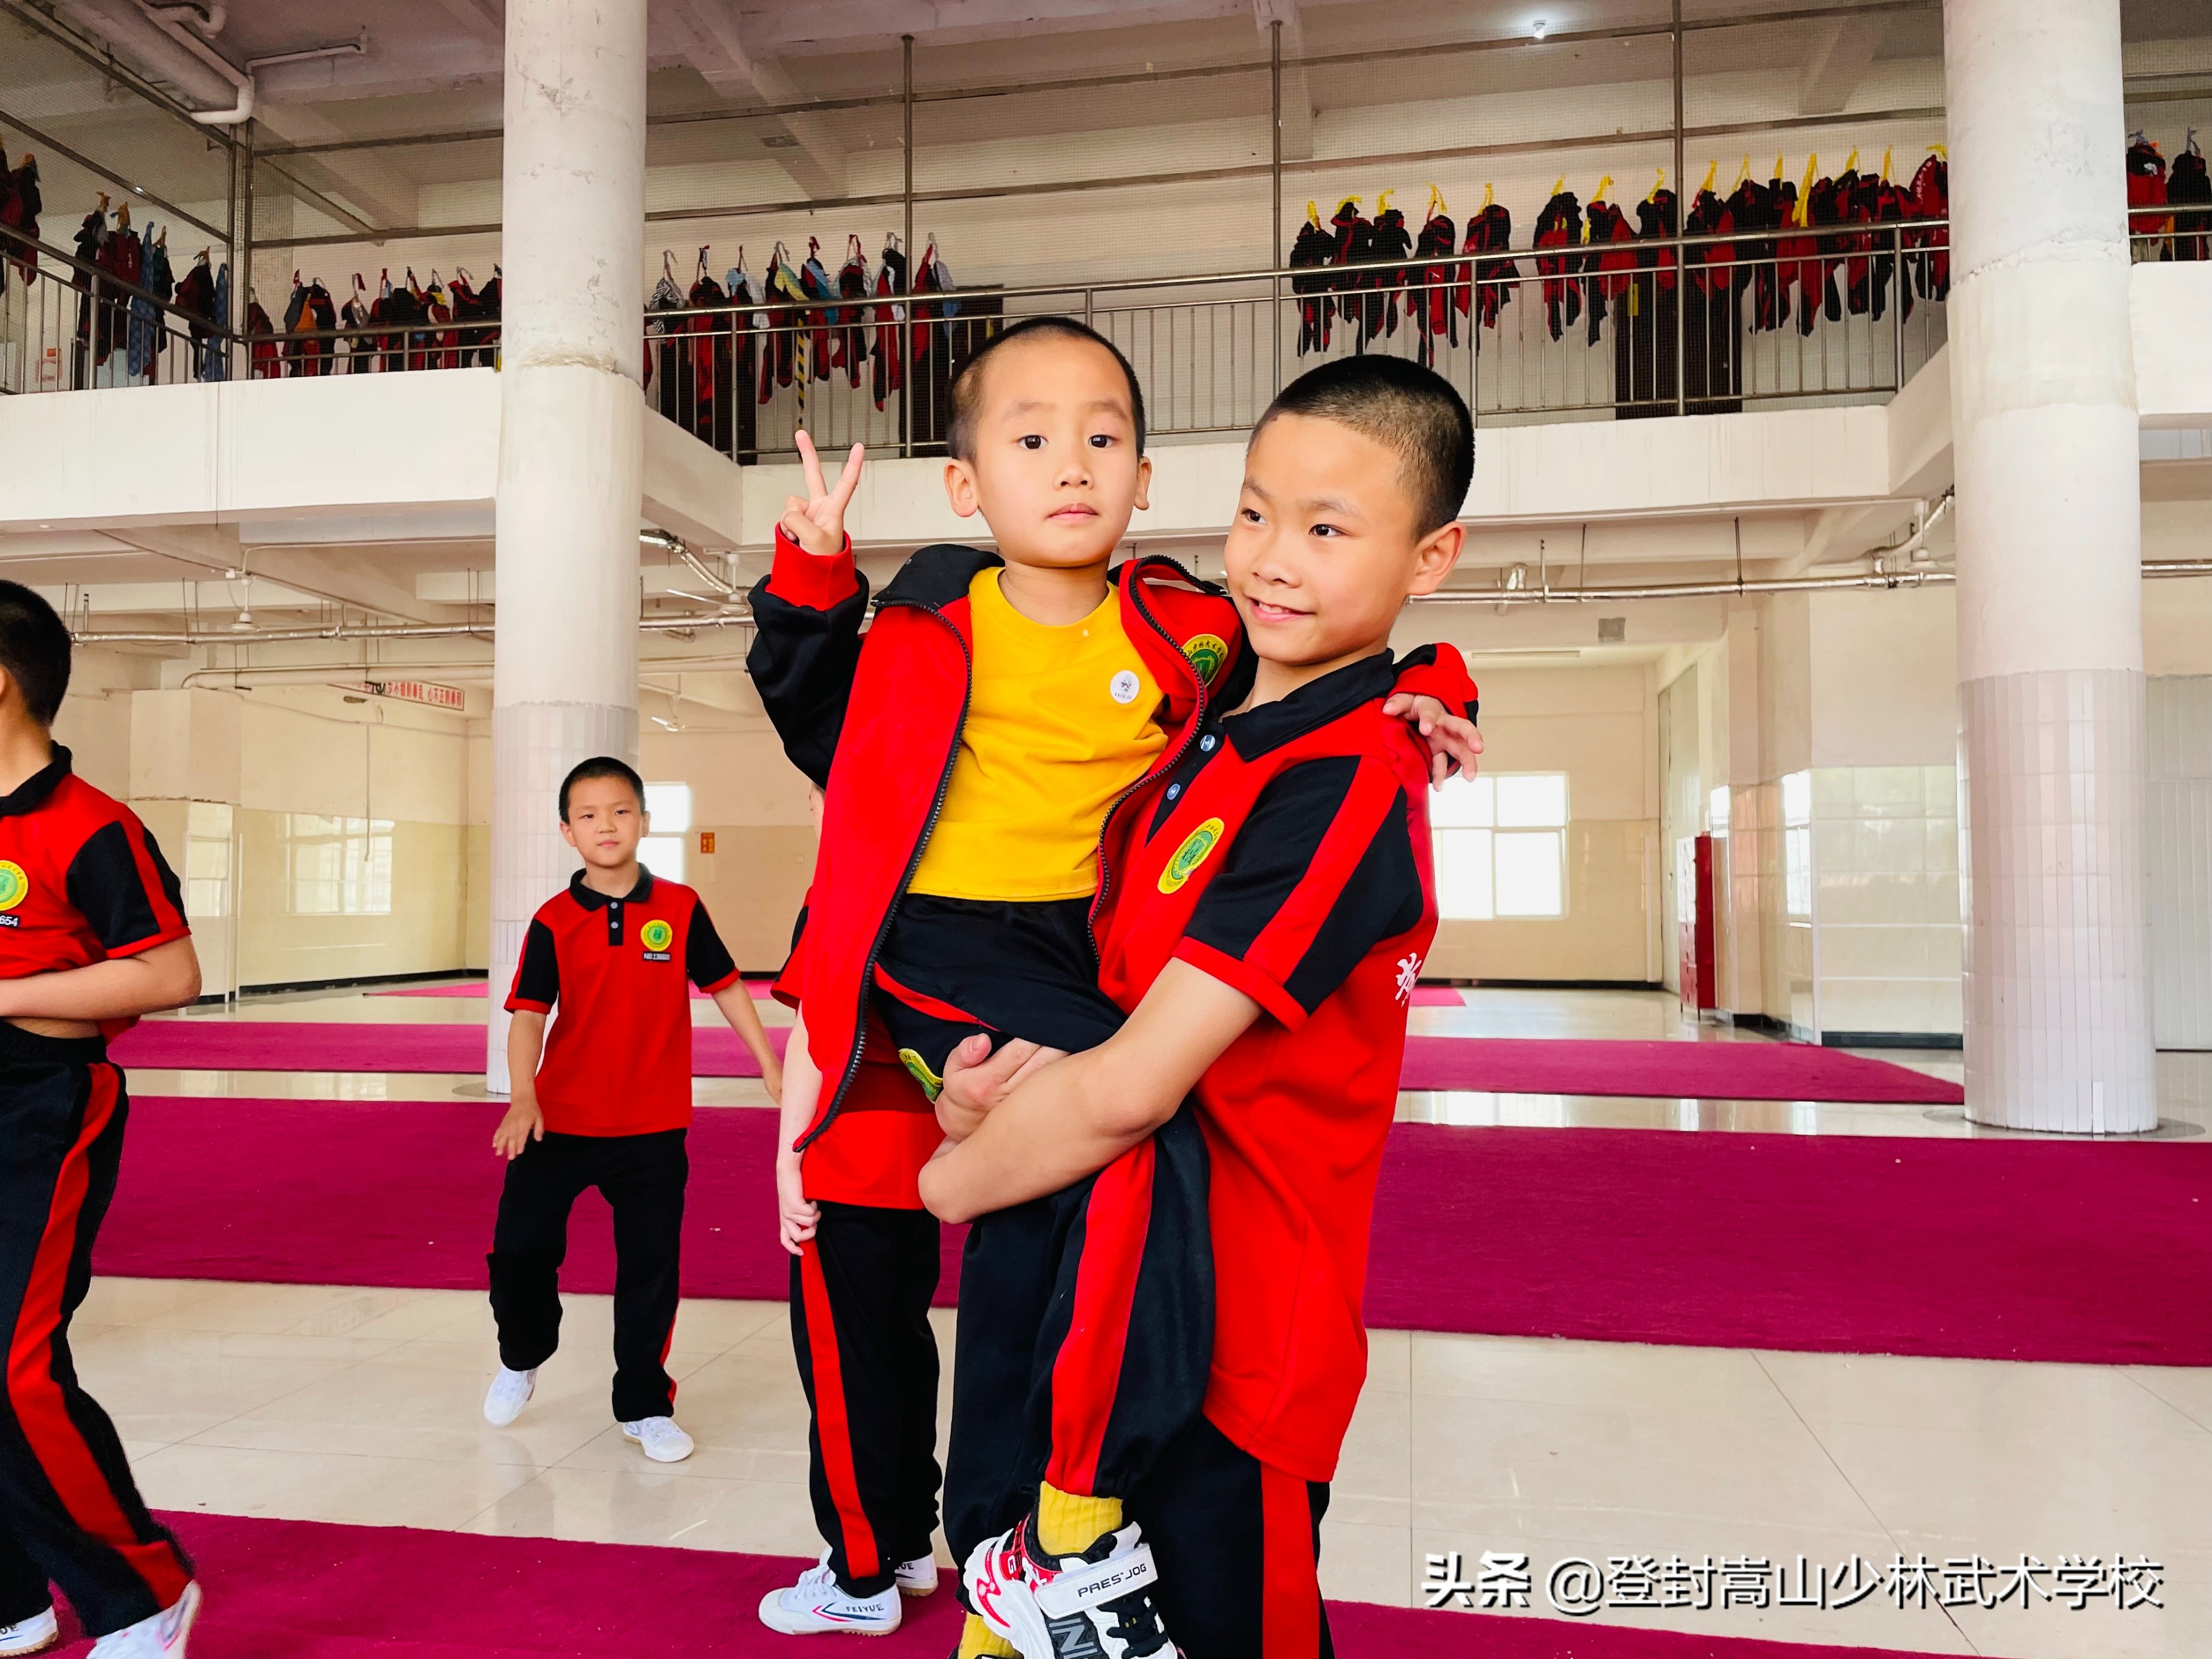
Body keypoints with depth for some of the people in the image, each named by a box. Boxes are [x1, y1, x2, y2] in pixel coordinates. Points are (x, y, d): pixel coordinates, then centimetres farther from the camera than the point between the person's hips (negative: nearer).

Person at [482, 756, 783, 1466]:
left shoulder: (680, 908, -3)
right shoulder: (554, 921, -3)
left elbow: (725, 985, 4)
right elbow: (529, 1012, -7)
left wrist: (770, 1066, 3)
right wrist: (522, 1097, -20)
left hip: (652, 1126, 0)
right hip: (560, 1119, 1)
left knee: (651, 1267, 4)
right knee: (518, 1246, 5)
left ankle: (644, 1407, 22)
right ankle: (521, 1359, 37)